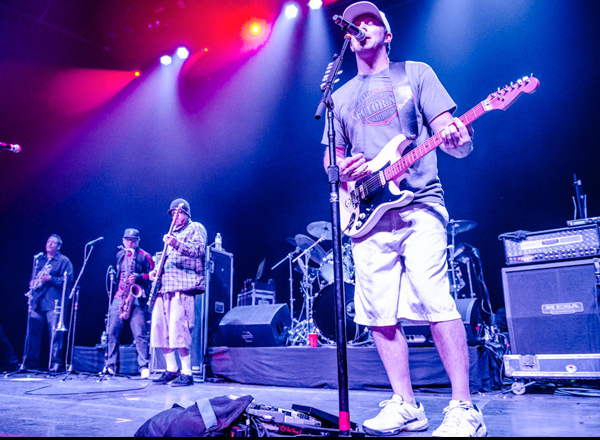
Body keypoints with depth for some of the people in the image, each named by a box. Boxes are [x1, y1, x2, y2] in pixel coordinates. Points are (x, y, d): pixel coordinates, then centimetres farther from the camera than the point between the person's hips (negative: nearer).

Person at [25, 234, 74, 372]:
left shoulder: (64, 261, 4)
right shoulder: (39, 260, 22)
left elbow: (68, 280, -6)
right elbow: (33, 277, 29)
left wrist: (50, 279, -16)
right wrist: (32, 283, 6)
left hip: (54, 302, -5)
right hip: (37, 302, 6)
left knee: (55, 333, -8)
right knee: (33, 332, 4)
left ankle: (55, 363, -5)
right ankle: (31, 363, 12)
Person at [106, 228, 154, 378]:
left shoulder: (144, 256, 1)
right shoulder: (119, 255, 16)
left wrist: (139, 277, -17)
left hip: (137, 298, -5)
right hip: (119, 297, 5)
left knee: (140, 333, -10)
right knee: (113, 332, 3)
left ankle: (144, 367, -8)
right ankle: (111, 365, 14)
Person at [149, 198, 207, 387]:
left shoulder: (196, 228, 4)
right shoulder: (173, 233, 27)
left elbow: (199, 249, -15)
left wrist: (177, 244, -30)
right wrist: (156, 270, 11)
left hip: (183, 286, -9)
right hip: (165, 285, 9)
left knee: (178, 329, -16)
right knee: (160, 328, 6)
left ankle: (187, 373, -8)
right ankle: (171, 370, 16)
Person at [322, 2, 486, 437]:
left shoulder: (416, 73, 11)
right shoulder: (341, 96, 20)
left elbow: (453, 139, 3)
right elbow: (330, 160, 20)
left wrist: (457, 139, -22)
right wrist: (342, 170, -4)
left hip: (419, 204, -3)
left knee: (436, 301, -14)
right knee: (381, 314, 2)